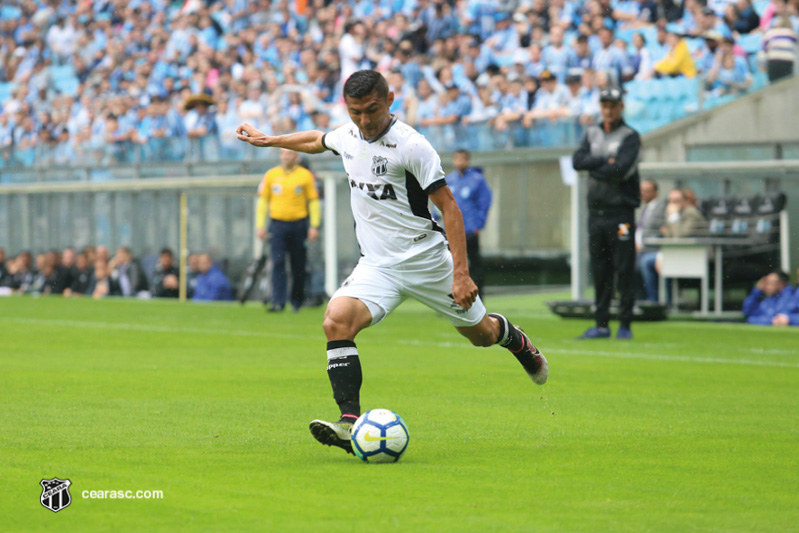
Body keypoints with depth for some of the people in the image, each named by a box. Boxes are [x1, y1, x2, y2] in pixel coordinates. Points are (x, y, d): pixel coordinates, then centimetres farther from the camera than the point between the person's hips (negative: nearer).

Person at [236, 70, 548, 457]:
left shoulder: (410, 145, -19)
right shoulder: (347, 135, 0)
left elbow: (448, 207, -16)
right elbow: (317, 141, 26)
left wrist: (461, 272, -21)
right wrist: (267, 140, 33)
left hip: (426, 260, -4)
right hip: (377, 265, 4)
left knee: (479, 334, 12)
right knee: (336, 320, -24)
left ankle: (514, 339, 51)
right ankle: (350, 422, -29)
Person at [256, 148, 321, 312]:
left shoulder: (305, 175, 2)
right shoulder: (271, 175, 7)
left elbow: (314, 201, 3)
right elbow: (262, 200, 10)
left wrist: (314, 226, -4)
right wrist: (260, 225, 4)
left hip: (299, 224, 0)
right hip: (277, 224, 0)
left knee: (298, 266, 5)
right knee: (278, 262, -11)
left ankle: (296, 302, 18)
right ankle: (278, 302, -15)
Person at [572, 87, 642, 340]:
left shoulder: (630, 136, -2)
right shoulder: (592, 134, 16)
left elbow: (621, 170, -16)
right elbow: (578, 161, 1)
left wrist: (593, 168, -5)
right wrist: (605, 162, -11)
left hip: (620, 212, -5)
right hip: (596, 212, 5)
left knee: (624, 271, -5)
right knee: (600, 272, 7)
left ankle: (625, 325, -1)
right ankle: (602, 325, 12)